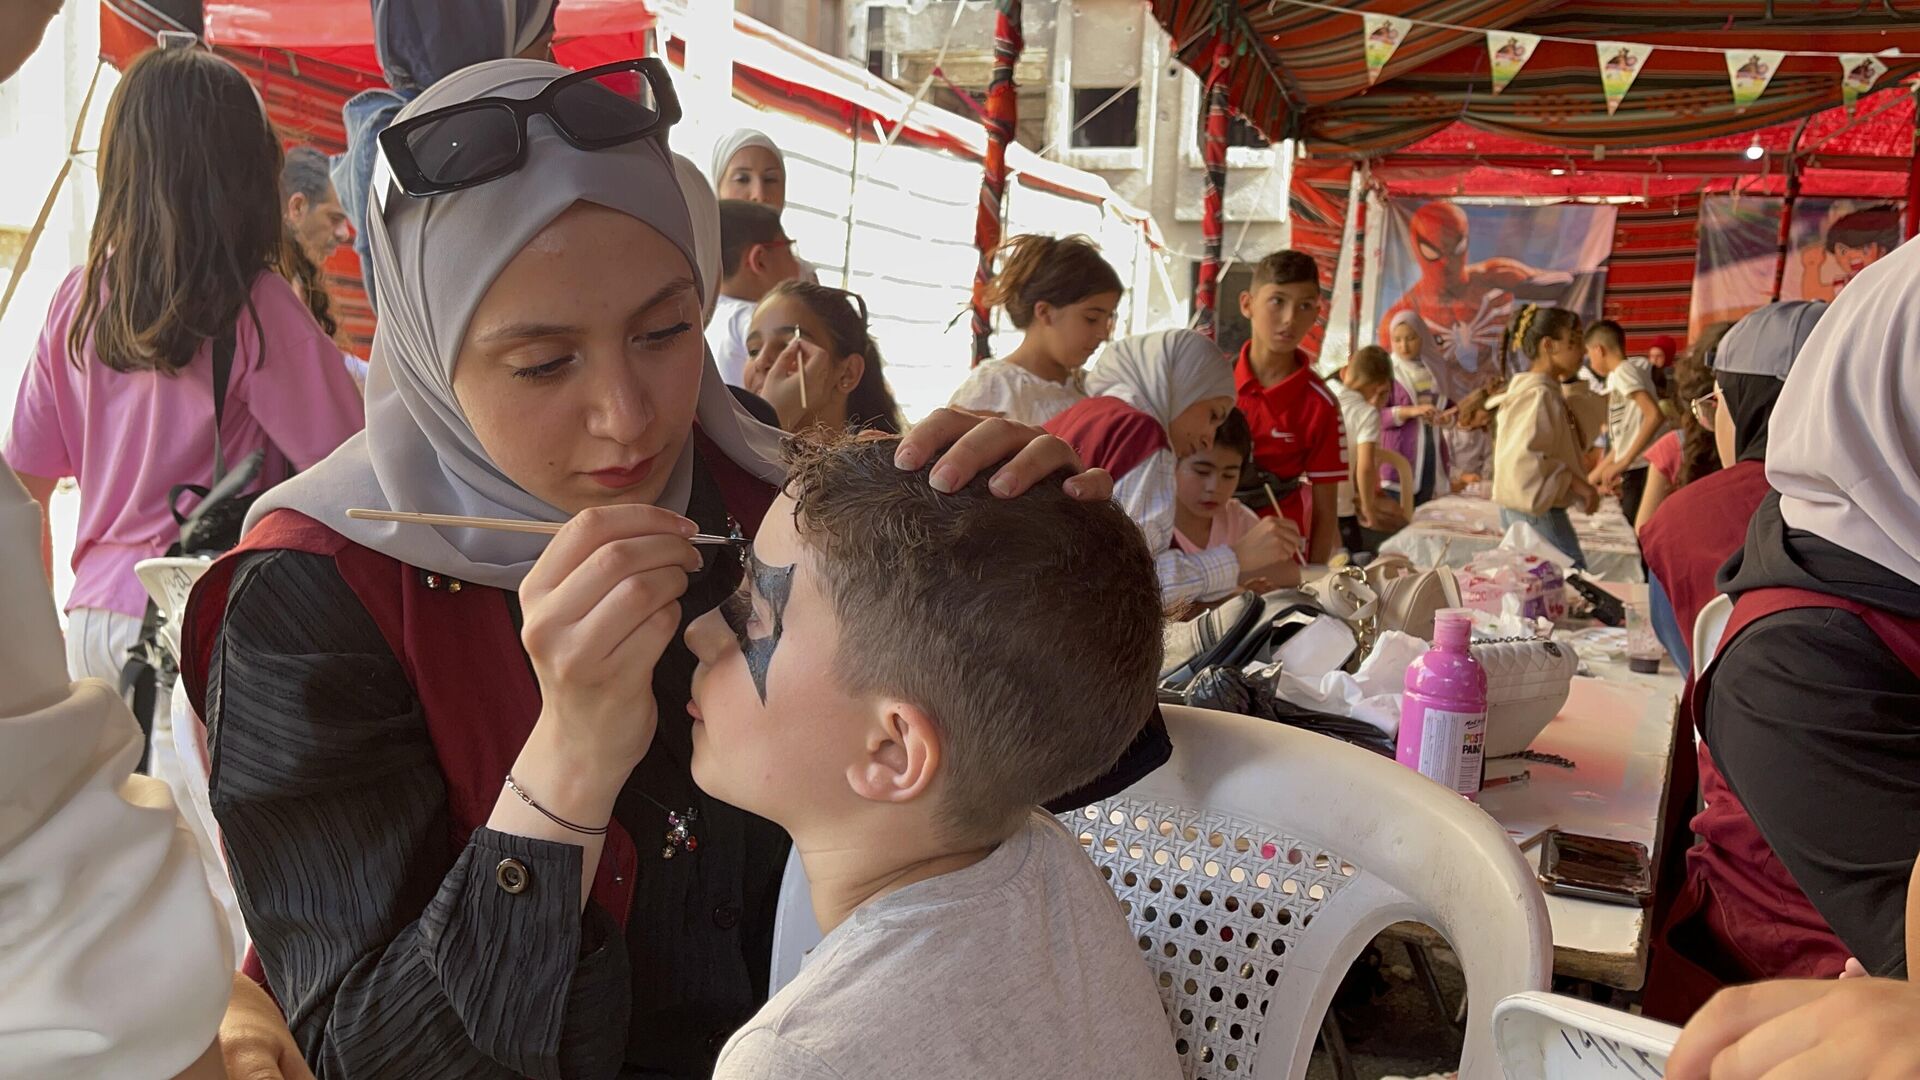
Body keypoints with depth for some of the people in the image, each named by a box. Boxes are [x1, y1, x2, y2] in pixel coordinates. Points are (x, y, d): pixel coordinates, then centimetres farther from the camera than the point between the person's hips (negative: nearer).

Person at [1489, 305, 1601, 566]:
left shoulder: (1549, 391, 15)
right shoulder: (1538, 394, -16)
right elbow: (1523, 460, -27)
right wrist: (1575, 482, -20)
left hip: (1537, 511, 10)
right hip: (1538, 513, -10)